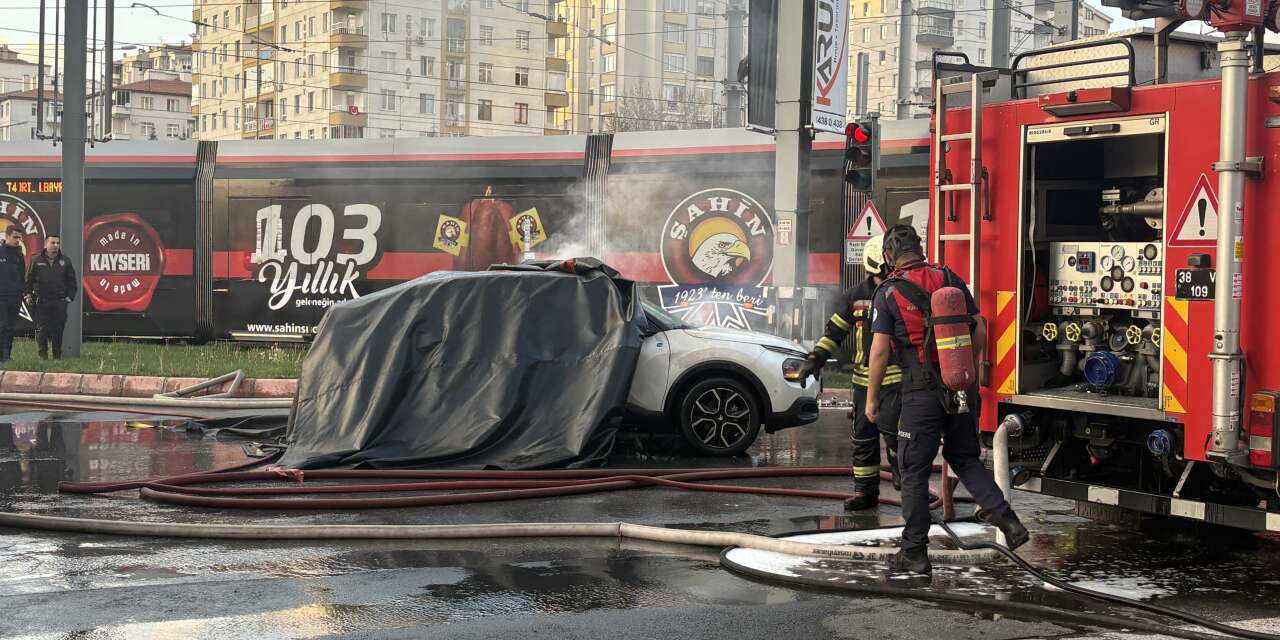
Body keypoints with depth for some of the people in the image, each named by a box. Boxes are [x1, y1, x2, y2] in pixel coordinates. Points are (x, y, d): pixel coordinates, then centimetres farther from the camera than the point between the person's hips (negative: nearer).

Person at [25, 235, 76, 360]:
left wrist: (69, 297, 3)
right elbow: (29, 279, 9)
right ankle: (43, 354, 9)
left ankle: (57, 356, 7)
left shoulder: (65, 261, 9)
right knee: (42, 329, 0)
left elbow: (71, 281, 12)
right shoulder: (36, 260, 6)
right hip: (41, 301, -1)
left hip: (59, 302, 1)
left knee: (58, 329, -1)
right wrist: (28, 294, 1)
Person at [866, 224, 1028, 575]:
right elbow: (979, 329, 8)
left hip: (922, 391, -4)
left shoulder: (888, 293, -6)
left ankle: (915, 552, 9)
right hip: (961, 388, 4)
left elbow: (880, 351, -10)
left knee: (914, 471, 5)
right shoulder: (950, 279, 6)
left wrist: (871, 398, -1)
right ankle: (1005, 517, 4)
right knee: (965, 458, 21)